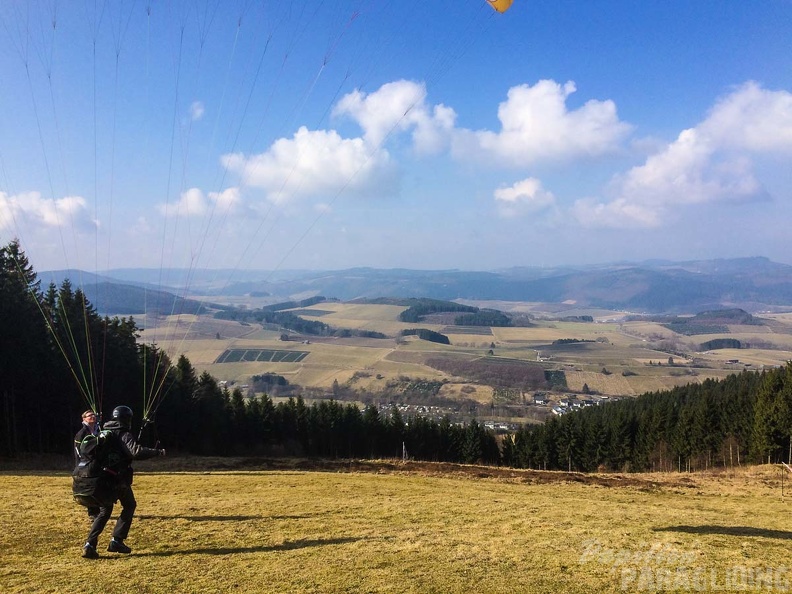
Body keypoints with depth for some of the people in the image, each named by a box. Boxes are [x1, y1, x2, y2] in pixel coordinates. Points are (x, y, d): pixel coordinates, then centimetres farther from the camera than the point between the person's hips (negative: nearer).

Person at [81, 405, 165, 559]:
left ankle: (90, 544, -1)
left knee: (104, 511, 13)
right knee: (129, 506, 13)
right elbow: (136, 452, -25)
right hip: (119, 479, -6)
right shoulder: (124, 435, -11)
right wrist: (157, 452, -19)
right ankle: (116, 541, 8)